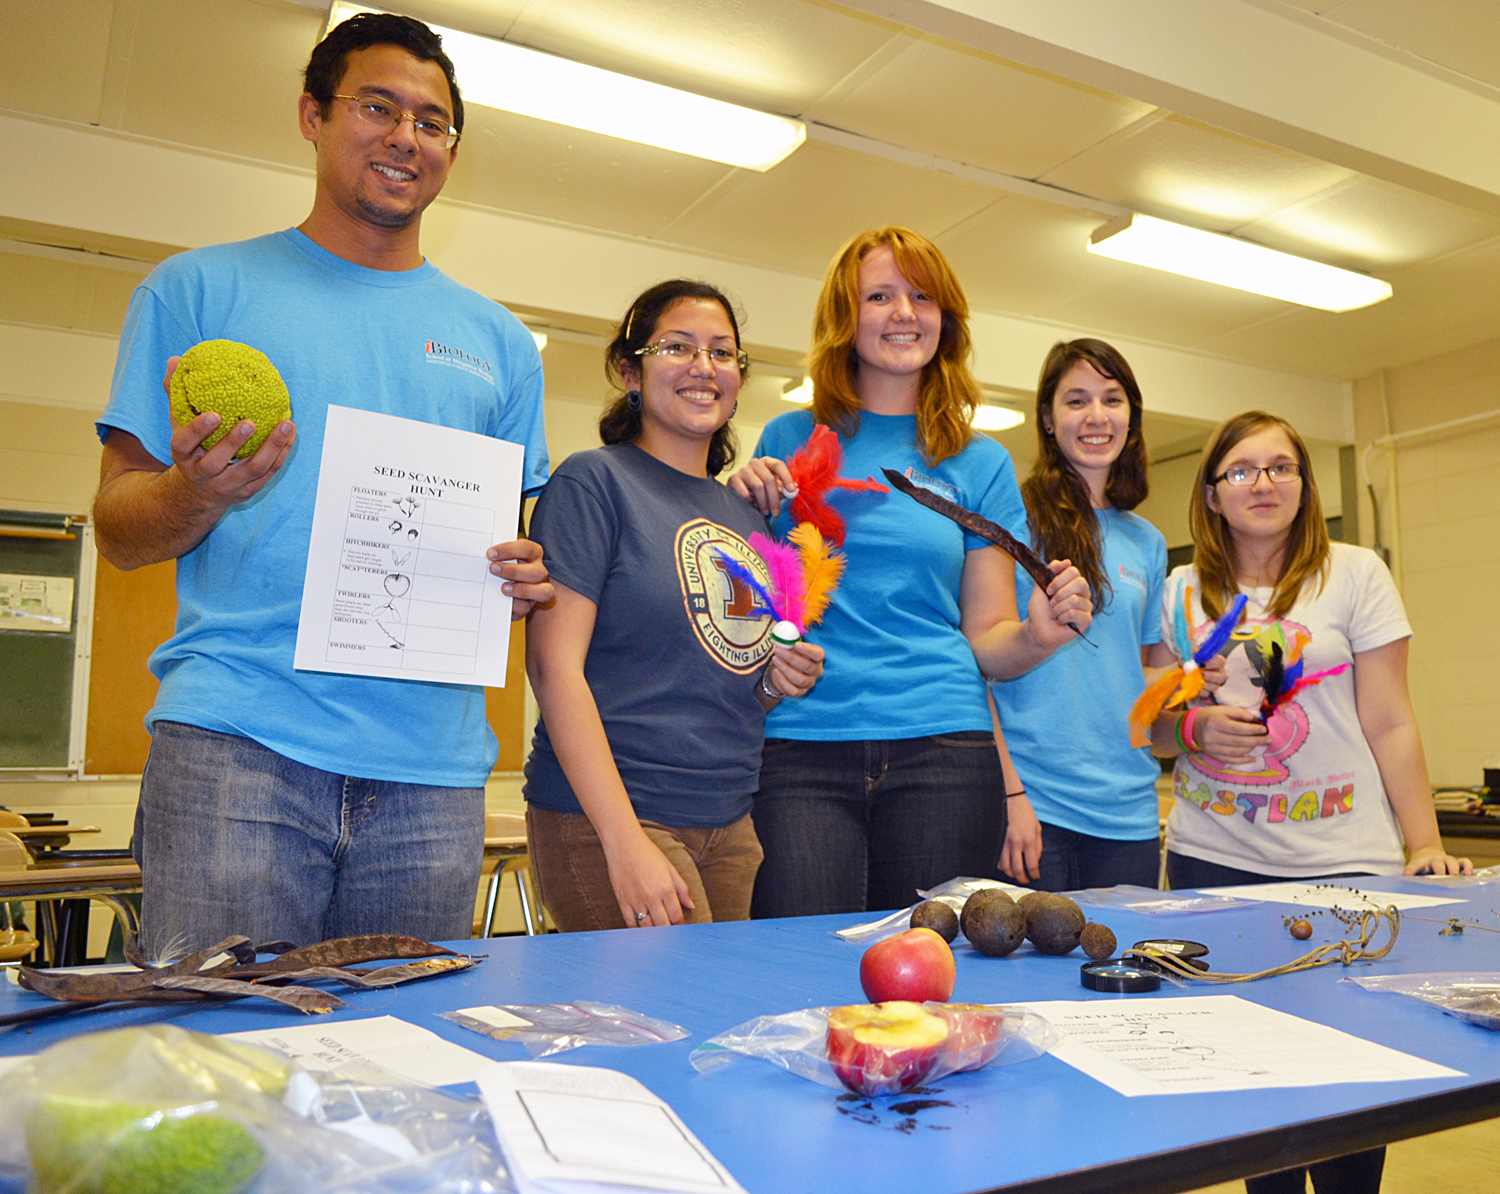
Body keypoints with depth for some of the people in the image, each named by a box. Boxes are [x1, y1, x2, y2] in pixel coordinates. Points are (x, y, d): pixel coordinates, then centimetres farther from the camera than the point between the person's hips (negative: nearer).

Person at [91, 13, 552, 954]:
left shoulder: (499, 341, 16)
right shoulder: (201, 290, 9)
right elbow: (119, 532, 6)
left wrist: (530, 575, -4)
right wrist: (195, 495, -17)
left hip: (433, 764, 3)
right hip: (236, 740, -2)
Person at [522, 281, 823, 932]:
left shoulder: (745, 517, 15)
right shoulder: (593, 481, -6)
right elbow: (555, 665, -15)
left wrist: (778, 682, 0)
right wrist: (627, 842, -21)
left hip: (730, 826, 7)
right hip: (602, 818, -6)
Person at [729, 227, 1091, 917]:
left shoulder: (980, 463, 10)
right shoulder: (789, 440, 9)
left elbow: (986, 640, 10)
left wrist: (1039, 635, -11)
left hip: (944, 751, 1)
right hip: (802, 751, -1)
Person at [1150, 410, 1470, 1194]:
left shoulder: (1355, 573, 3)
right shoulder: (1180, 590, 8)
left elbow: (1388, 723, 2)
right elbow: (1156, 727, 12)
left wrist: (1425, 844, -4)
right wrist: (1196, 728, -9)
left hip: (1343, 856, -1)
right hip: (1212, 857, 2)